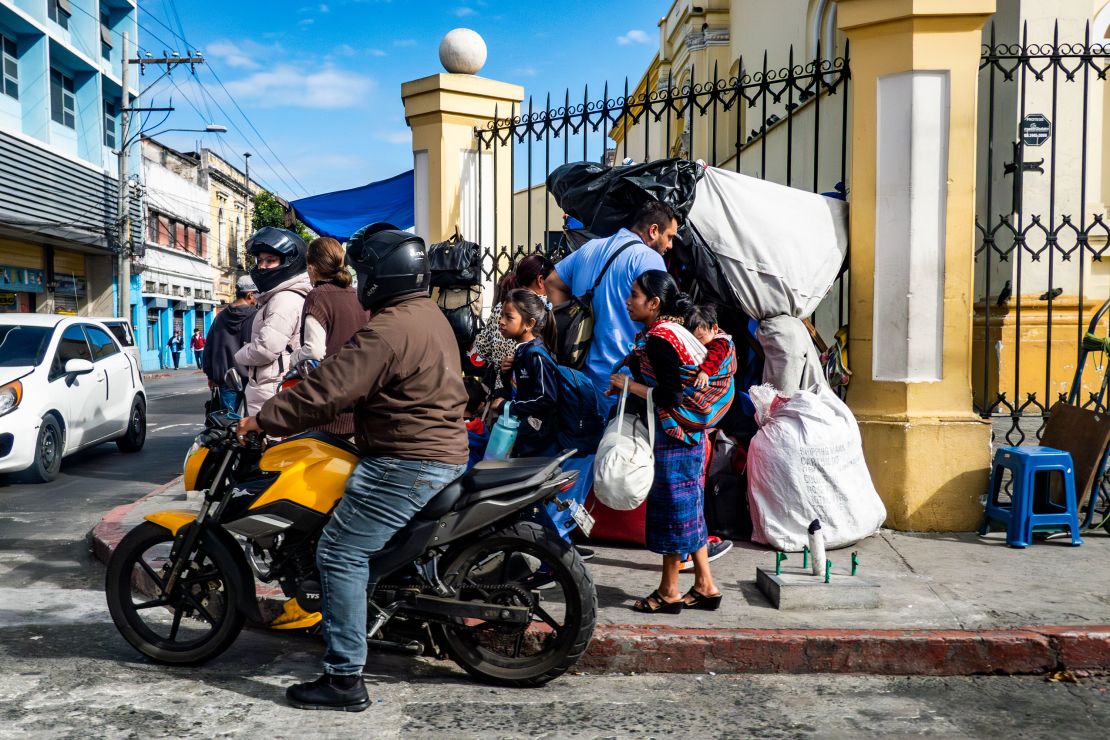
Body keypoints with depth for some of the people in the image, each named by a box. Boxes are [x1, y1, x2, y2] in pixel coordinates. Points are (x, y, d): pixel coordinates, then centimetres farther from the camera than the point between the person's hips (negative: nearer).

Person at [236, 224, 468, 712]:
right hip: (443, 451, 11)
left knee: (340, 555, -7)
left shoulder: (389, 330, -20)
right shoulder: (429, 313, 13)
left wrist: (262, 420, -12)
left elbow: (328, 389, -22)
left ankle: (345, 679, -4)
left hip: (407, 462, -11)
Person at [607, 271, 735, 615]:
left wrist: (628, 385, -13)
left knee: (672, 508, 1)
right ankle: (705, 586, 22)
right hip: (687, 435, 10)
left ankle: (669, 592, 13)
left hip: (672, 436, -10)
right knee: (688, 509, 15)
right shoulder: (671, 331, 11)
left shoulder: (658, 339, -18)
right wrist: (627, 386, 8)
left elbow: (669, 396, -23)